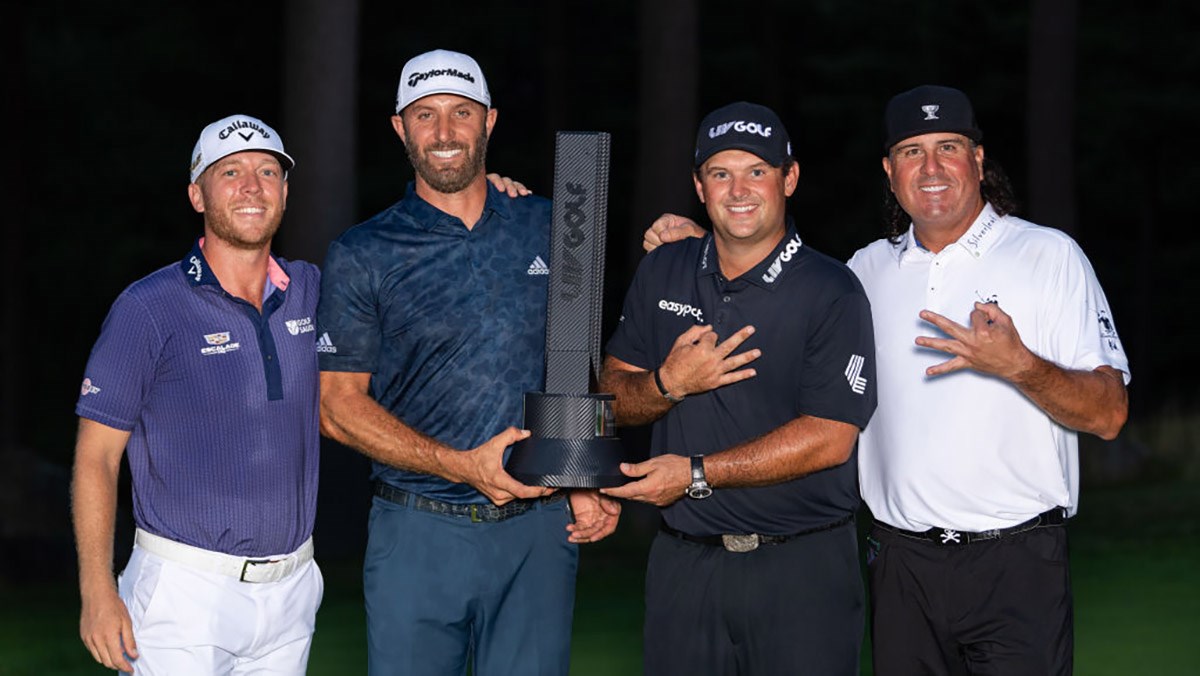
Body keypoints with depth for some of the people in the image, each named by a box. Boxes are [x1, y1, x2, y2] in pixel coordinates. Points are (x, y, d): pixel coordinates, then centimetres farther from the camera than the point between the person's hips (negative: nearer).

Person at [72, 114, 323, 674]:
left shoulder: (310, 292, 7)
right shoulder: (149, 309, -6)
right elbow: (95, 457, -5)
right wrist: (97, 591, -12)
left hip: (289, 591, 5)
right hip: (184, 595, -5)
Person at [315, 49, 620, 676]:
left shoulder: (549, 229, 10)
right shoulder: (361, 257, 1)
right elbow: (338, 406, -1)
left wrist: (587, 481, 1)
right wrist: (463, 466, -13)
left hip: (538, 534, 2)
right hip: (417, 535, -2)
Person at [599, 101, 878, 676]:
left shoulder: (831, 293, -7)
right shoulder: (661, 274, 9)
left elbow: (829, 438, -14)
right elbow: (613, 400, 10)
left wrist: (697, 473, -15)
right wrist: (667, 384, -13)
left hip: (801, 567, -4)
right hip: (683, 561, 4)